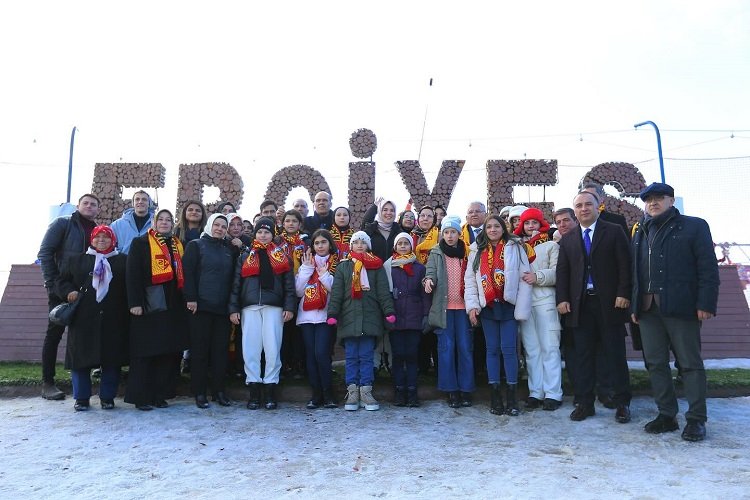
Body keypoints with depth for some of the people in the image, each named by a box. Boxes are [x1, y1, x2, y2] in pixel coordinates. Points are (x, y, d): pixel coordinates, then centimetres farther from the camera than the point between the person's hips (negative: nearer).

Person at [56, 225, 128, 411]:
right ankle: (81, 398, 17)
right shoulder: (77, 260, 14)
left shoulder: (123, 261, 11)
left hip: (113, 319, 0)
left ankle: (107, 397, 15)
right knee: (81, 357, 3)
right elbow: (62, 281, 15)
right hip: (84, 319, 1)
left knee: (111, 358, 2)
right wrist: (69, 291, -5)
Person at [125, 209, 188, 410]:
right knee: (145, 352, -1)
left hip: (172, 306, 5)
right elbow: (132, 274, -5)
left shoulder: (178, 245, 16)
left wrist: (185, 300, 9)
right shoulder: (140, 243, 2)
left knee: (168, 351, 5)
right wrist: (135, 302, -13)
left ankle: (160, 395, 14)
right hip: (148, 305, -4)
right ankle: (140, 397, 7)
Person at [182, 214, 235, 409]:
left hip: (222, 307, 4)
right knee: (200, 349, 0)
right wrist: (191, 298, -14)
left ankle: (218, 390, 13)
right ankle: (199, 392, 8)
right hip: (201, 306, -4)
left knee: (221, 349, 5)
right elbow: (188, 273, -5)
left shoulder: (228, 250, 18)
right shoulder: (196, 245, 4)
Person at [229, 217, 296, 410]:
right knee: (250, 349, 0)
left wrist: (289, 307, -5)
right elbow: (236, 285, 12)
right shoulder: (245, 257, 16)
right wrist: (233, 308, 3)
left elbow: (289, 285, 6)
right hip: (249, 308, 2)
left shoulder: (282, 257, 12)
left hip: (273, 308, -1)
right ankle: (254, 392, 7)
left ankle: (270, 391, 6)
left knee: (273, 348, -3)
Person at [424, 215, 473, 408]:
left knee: (464, 347, 1)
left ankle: (466, 390, 10)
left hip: (463, 306, 1)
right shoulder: (436, 253, 7)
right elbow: (431, 272, -4)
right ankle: (451, 390, 8)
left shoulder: (467, 253, 10)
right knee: (446, 347, 0)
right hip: (443, 307, -1)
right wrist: (429, 280, -27)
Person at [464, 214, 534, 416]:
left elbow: (524, 279, -6)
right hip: (487, 307, 3)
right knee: (492, 349, 8)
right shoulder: (477, 250, 7)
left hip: (508, 306, -3)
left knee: (508, 349, -2)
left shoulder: (516, 247, -2)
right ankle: (495, 395, 15)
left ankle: (512, 395, 9)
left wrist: (521, 309, -11)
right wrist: (472, 305, -3)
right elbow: (470, 280, 6)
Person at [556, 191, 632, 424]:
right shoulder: (568, 240, 13)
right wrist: (562, 299, -1)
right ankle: (584, 403, 13)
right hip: (580, 304, 3)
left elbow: (625, 265, -1)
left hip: (609, 303, -2)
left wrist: (623, 294, -10)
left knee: (615, 354, 4)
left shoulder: (614, 232, 5)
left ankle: (622, 403, 14)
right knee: (583, 356, 5)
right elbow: (562, 271, 10)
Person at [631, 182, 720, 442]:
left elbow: (708, 267, -4)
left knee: (690, 364, 2)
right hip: (648, 308, 5)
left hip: (681, 307, -5)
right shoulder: (641, 233, 18)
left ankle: (696, 419, 10)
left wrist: (706, 303, -13)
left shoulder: (694, 226, 4)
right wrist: (635, 306, 8)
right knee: (655, 363, 7)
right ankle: (666, 415, 16)